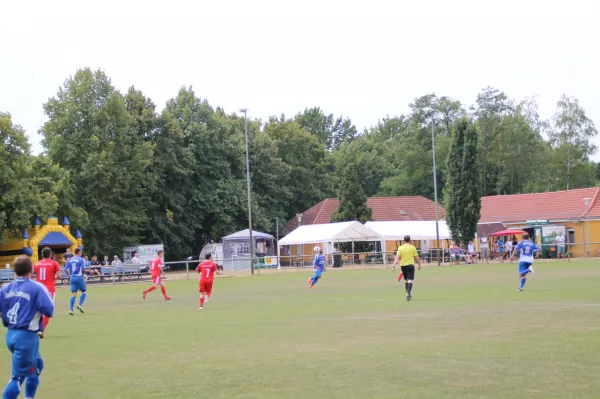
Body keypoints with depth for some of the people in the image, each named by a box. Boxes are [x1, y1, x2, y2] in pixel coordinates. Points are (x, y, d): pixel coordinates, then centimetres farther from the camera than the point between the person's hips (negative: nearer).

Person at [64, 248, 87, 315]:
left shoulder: (70, 260, 10)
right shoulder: (81, 259, -6)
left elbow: (65, 270, 7)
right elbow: (83, 270, -13)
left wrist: (69, 276, 19)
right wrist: (84, 272, 9)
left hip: (72, 278, 5)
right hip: (79, 277, -5)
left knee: (73, 295, 5)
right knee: (84, 292, 12)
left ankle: (71, 309, -3)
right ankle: (80, 305, -3)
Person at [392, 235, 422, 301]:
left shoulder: (400, 248, 1)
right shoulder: (412, 247, -4)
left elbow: (397, 258, -6)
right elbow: (416, 258, -1)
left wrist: (394, 266, -8)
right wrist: (419, 265, 12)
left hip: (403, 265, 3)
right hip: (410, 265, -3)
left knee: (406, 280, 16)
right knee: (410, 280, -6)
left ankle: (408, 295, 25)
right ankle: (408, 294, -25)